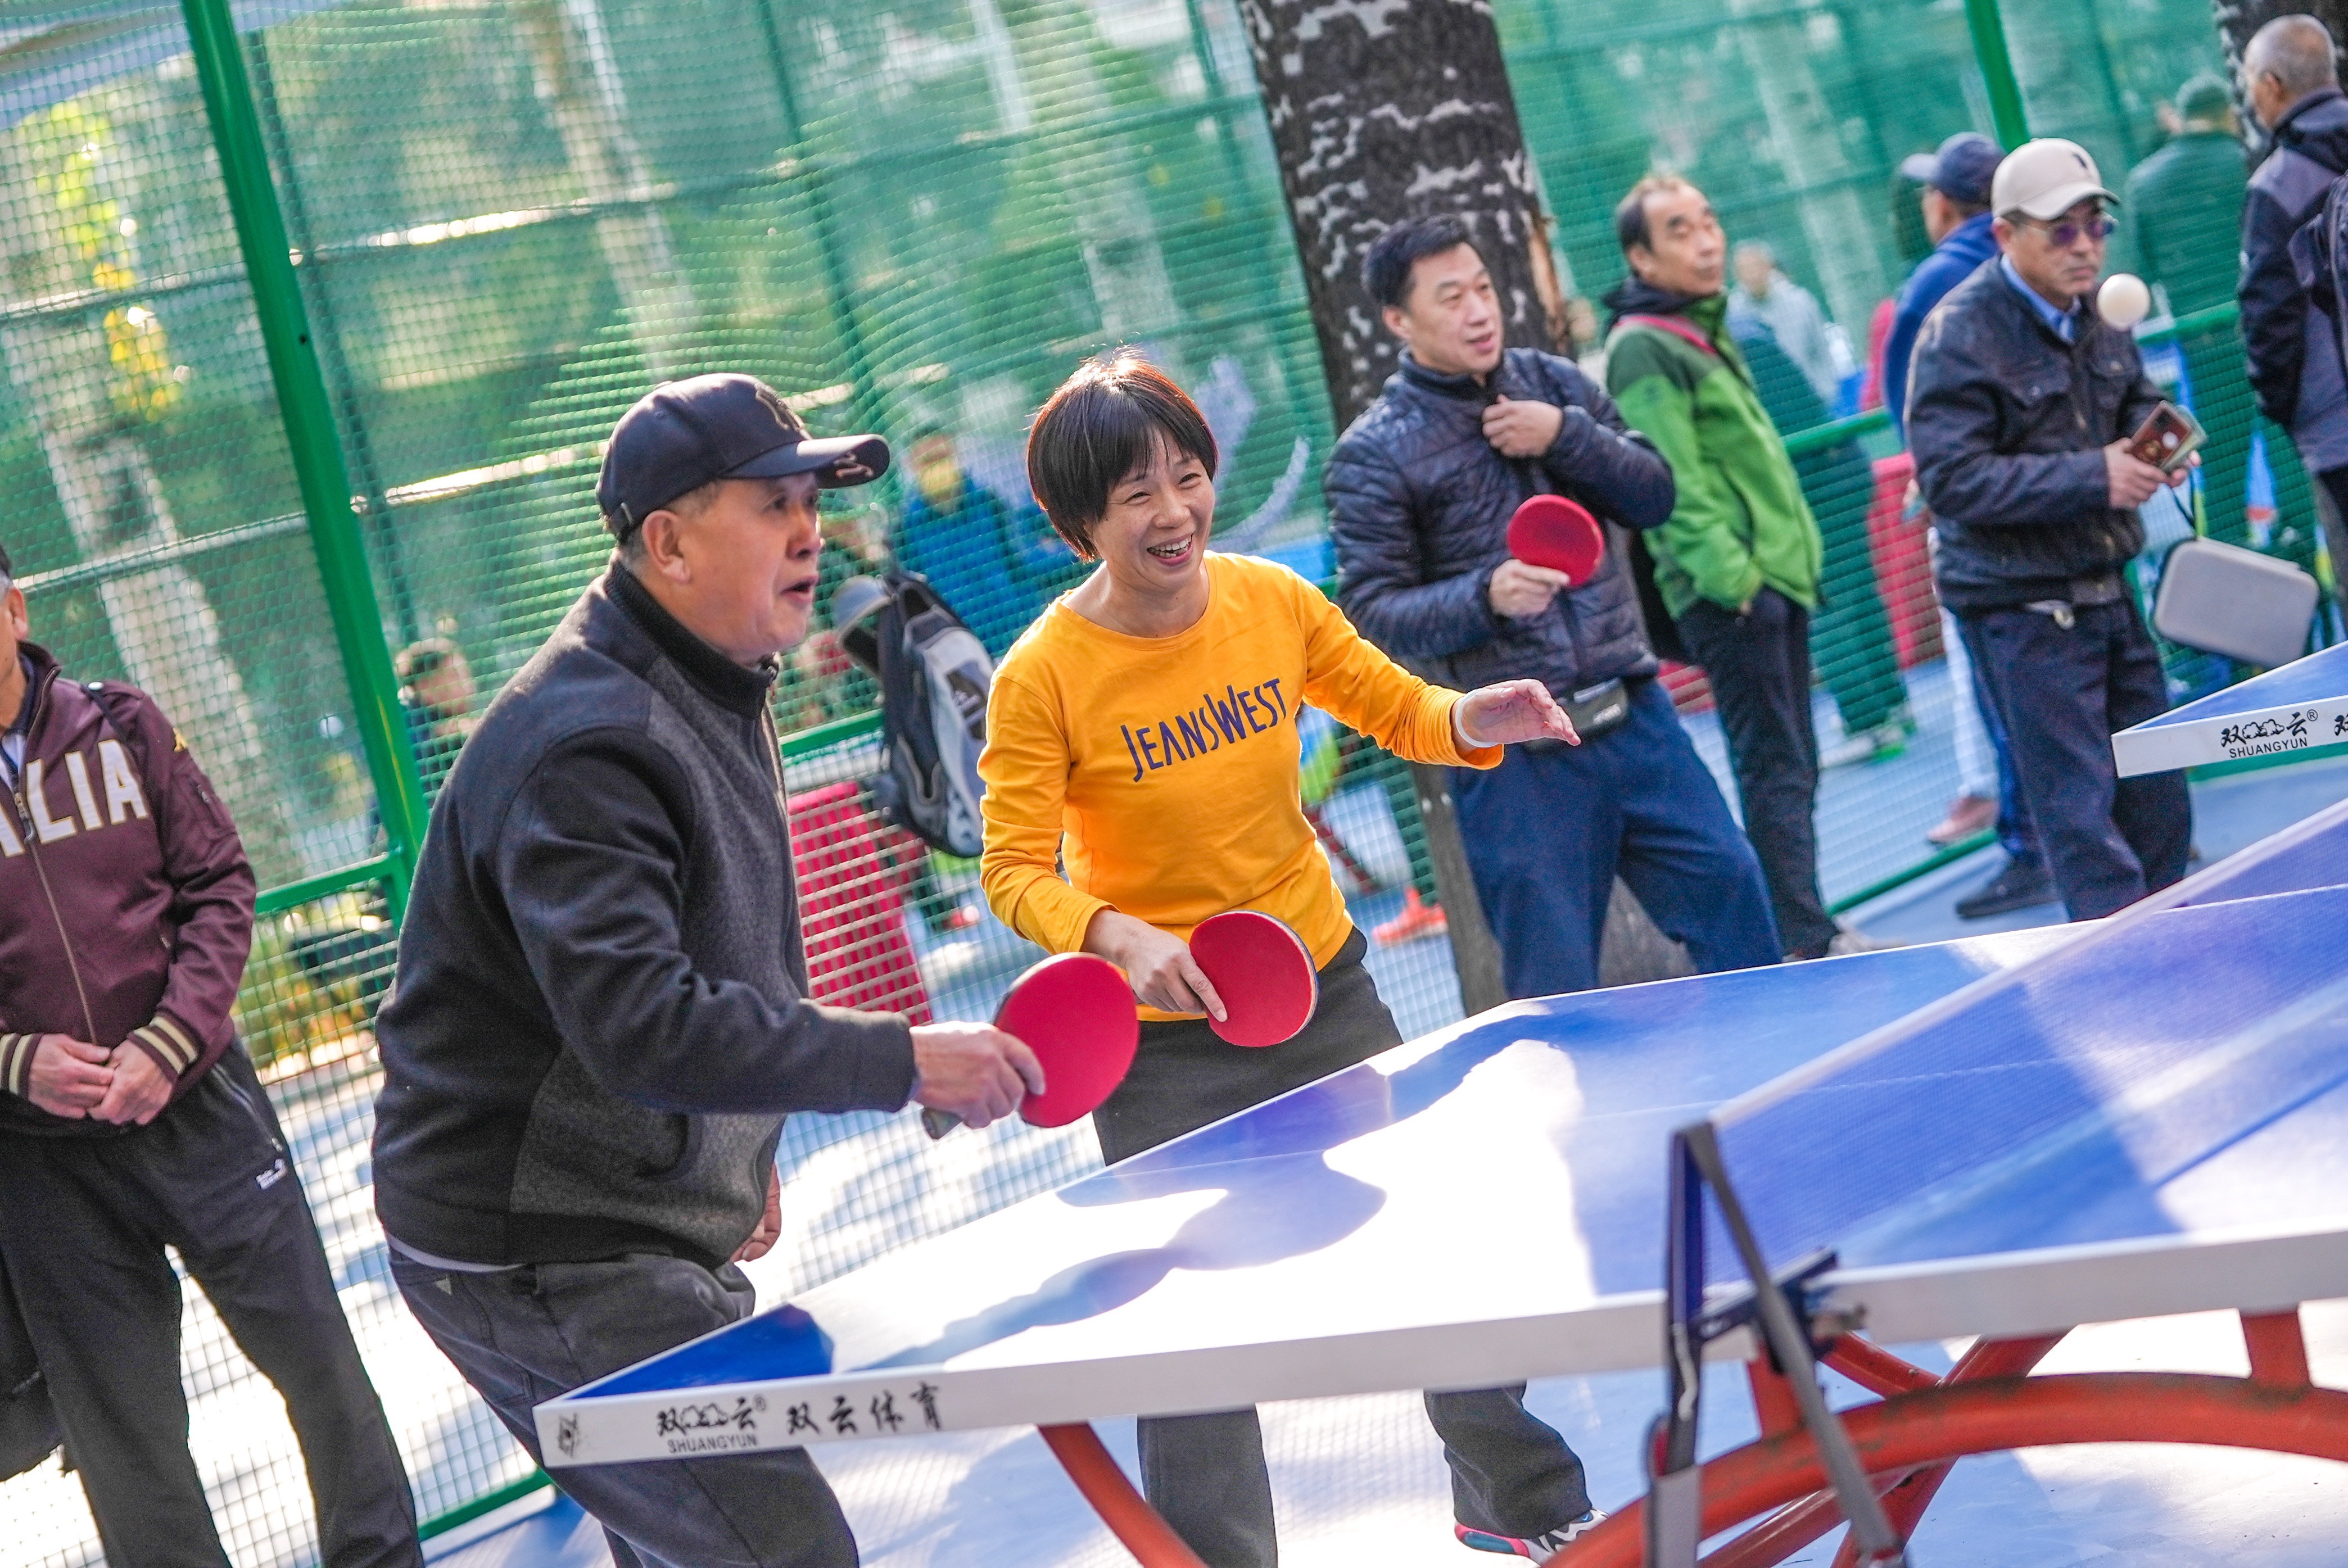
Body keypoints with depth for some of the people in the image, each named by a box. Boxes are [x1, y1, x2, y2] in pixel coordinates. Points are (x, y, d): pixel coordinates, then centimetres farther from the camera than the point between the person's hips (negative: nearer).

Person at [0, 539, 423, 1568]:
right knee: (121, 1428, 9)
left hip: (195, 1105, 1)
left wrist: (171, 1042, -13)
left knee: (314, 1355, 11)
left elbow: (217, 886, 0)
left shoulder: (120, 729, -2)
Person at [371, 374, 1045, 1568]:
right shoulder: (586, 748, -25)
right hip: (533, 1263, -10)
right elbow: (641, 1026, -35)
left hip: (646, 1234, 11)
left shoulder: (713, 696, 10)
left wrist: (739, 1151, 22)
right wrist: (900, 1062, -36)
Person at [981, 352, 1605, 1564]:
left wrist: (1474, 722, -16)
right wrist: (1115, 937, -36)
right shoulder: (1041, 678, -19)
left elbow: (1398, 710, 6)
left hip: (1323, 984, 5)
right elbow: (1017, 872, -17)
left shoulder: (1272, 600, -7)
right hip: (1163, 1040, -5)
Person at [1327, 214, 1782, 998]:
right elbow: (1374, 610, -9)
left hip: (1633, 717, 4)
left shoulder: (1555, 384, 9)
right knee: (1556, 992, 1)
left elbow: (1654, 496, 6)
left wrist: (1567, 437, -10)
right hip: (1515, 758, -4)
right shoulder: (1373, 454, -5)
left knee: (1732, 892, 7)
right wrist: (1486, 596, -24)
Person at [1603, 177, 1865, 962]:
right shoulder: (1645, 351, -12)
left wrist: (1794, 555, 19)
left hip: (1775, 576, 10)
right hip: (1728, 594, -10)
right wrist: (1731, 574, -22)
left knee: (1793, 766, 13)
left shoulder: (1709, 332, 18)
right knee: (1775, 767, -9)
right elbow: (1677, 486, -18)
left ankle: (1806, 928, 19)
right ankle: (1807, 942, -8)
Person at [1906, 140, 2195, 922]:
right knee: (2083, 812, -6)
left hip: (2105, 589, 8)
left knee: (2159, 799, 14)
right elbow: (1951, 477, -23)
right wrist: (2091, 477, -26)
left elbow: (2136, 402, 26)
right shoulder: (1960, 335, -16)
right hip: (2020, 612, -8)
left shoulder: (2095, 315, 8)